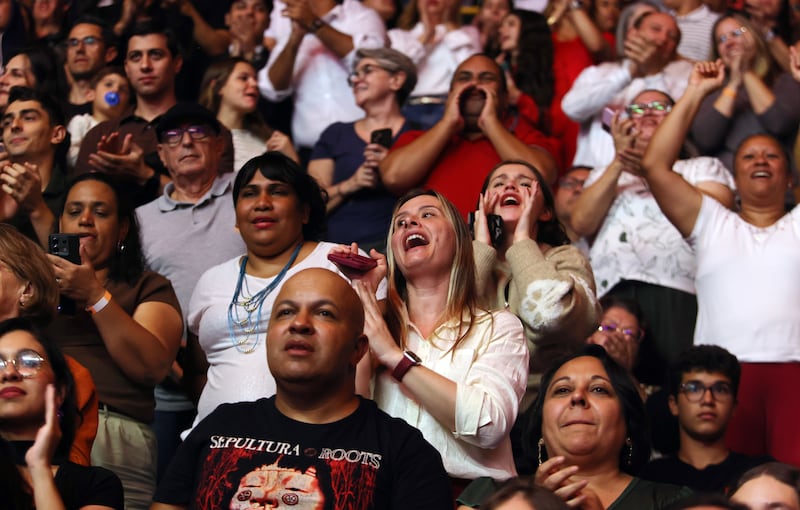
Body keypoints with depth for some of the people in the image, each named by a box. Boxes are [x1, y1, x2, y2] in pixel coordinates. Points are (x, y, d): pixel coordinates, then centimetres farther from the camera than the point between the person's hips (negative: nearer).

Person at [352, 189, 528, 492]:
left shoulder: (499, 327, 9)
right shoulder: (377, 321, 17)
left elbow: (488, 426, -8)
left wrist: (395, 357, -6)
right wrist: (359, 298, 3)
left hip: (470, 492, -2)